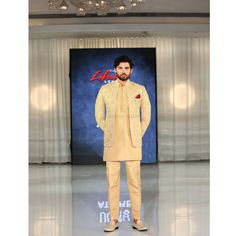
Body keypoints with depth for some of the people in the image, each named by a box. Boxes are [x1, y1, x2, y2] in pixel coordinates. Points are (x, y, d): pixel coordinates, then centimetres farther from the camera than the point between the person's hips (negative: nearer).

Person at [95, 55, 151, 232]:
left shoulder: (140, 89, 4)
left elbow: (146, 115, 9)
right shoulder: (105, 89, 6)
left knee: (135, 182, 1)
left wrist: (138, 136, 4)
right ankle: (114, 220, 10)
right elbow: (99, 115, 12)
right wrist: (109, 133, 5)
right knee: (112, 182, 2)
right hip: (112, 143, 1)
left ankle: (137, 220, 9)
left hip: (132, 143, 0)